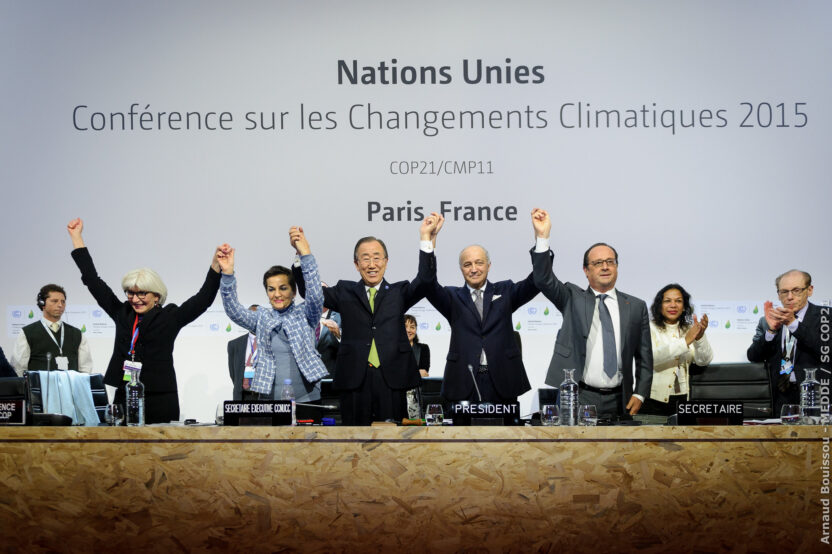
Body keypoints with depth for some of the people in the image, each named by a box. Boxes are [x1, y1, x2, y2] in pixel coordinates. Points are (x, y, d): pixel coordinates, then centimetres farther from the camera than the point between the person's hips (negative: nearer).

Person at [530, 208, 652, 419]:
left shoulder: (636, 307, 11)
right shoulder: (573, 299, 7)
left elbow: (644, 357, 11)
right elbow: (544, 279, -9)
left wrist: (639, 395, 1)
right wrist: (542, 236, -19)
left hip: (619, 401, 2)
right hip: (578, 398, -2)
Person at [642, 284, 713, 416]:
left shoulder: (689, 330, 8)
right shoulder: (650, 329, -3)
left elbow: (704, 361, -3)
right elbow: (651, 357, -21)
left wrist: (700, 337, -23)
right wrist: (684, 341, -28)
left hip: (682, 399, 3)